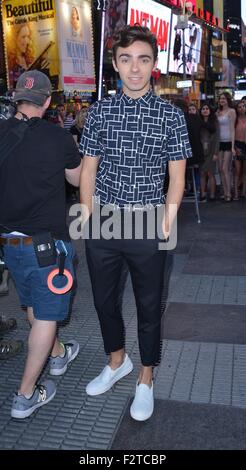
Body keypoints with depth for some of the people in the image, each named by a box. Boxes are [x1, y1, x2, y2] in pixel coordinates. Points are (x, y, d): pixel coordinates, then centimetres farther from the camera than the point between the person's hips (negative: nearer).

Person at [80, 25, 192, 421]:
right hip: (103, 222, 3)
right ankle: (117, 361, 44)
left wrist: (168, 218, -11)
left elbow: (176, 176, 0)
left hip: (148, 224, -2)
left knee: (149, 304, 12)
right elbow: (88, 169, 5)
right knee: (104, 298, 17)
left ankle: (145, 379, 34)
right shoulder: (99, 112, 3)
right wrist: (87, 216, -2)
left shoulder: (171, 116, -2)